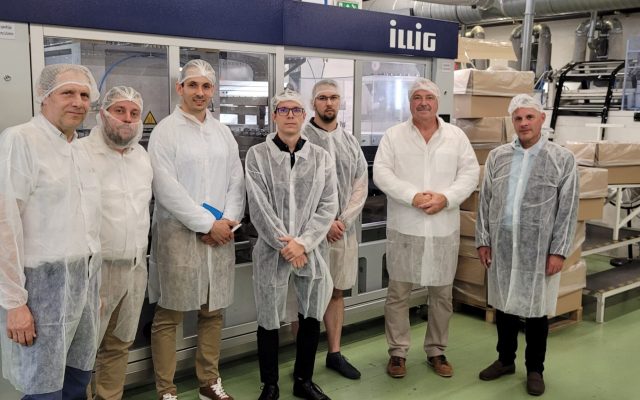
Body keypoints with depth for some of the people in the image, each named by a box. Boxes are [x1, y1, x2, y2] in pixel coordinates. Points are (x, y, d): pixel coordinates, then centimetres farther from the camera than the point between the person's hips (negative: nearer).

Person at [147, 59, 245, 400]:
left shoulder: (223, 132, 13)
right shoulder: (165, 131, -3)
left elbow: (237, 181, 10)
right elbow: (166, 188, -11)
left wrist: (228, 221, -5)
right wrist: (207, 224, -11)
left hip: (220, 234, 5)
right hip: (178, 233, -5)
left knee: (213, 312, 11)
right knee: (169, 315, 1)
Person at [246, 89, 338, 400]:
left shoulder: (321, 157, 5)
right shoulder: (257, 155, -2)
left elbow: (328, 205, -1)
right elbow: (259, 206, -8)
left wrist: (303, 243, -12)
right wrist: (284, 243, -14)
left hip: (313, 250, 3)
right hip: (272, 249, -2)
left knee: (312, 317, 12)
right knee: (269, 320, 6)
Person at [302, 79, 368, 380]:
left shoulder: (351, 142, 10)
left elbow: (360, 186, 6)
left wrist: (343, 221, -6)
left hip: (344, 229, 5)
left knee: (336, 293, 13)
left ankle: (335, 353, 24)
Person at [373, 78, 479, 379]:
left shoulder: (456, 136, 6)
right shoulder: (393, 135, 0)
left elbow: (470, 173, 1)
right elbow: (381, 173, -7)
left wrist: (446, 198, -14)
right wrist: (413, 196, -18)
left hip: (444, 229, 2)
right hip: (404, 228, -1)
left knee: (442, 294, 11)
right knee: (398, 292, 6)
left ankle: (436, 351, 27)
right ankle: (397, 352, 20)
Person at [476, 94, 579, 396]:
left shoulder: (562, 159, -4)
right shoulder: (497, 156, 5)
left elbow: (568, 209, -5)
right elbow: (485, 201, 8)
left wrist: (558, 251, -9)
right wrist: (483, 240, 4)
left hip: (539, 248, -3)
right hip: (501, 246, 3)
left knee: (536, 309, 9)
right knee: (503, 304, 14)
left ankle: (535, 369, 26)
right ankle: (505, 359, 33)